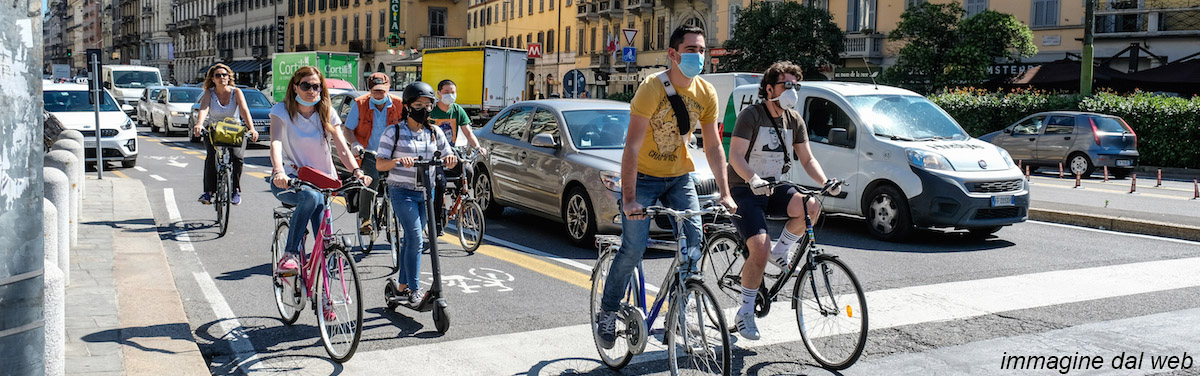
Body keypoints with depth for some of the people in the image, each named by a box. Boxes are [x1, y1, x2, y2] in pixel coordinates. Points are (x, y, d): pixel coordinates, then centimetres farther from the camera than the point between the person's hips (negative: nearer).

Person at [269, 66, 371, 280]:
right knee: (311, 196, -37)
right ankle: (289, 255, -27)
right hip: (287, 180, -3)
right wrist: (279, 172, -40)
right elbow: (276, 143, -21)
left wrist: (357, 171, -25)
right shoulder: (282, 111, -4)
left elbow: (342, 149, -5)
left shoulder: (327, 114, 3)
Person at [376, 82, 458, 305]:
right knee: (415, 238, -15)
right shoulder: (394, 132, -4)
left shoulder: (434, 133, 7)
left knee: (410, 239, 12)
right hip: (402, 192, -4)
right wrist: (398, 161, -28)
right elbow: (380, 164, -8)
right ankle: (414, 291, -11)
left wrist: (450, 159, -17)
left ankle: (402, 285, 24)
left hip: (426, 192, 5)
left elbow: (448, 158, 8)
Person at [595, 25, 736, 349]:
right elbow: (632, 146, -26)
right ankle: (607, 312, 9)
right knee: (634, 247, -12)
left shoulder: (706, 93, -6)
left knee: (694, 239, -10)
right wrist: (629, 199, -33)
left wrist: (724, 194, -9)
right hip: (643, 175, -4)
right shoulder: (652, 88, -22)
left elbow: (713, 146, 0)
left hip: (679, 176, 5)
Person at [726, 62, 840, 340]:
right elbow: (735, 155, -22)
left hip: (773, 188, 6)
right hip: (744, 191, -5)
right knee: (761, 248, -22)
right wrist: (754, 180, -39)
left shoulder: (794, 120, 7)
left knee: (811, 206, -26)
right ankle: (745, 313, -6)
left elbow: (807, 159, 8)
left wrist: (826, 182, -11)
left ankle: (780, 253, 0)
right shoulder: (751, 115, -13)